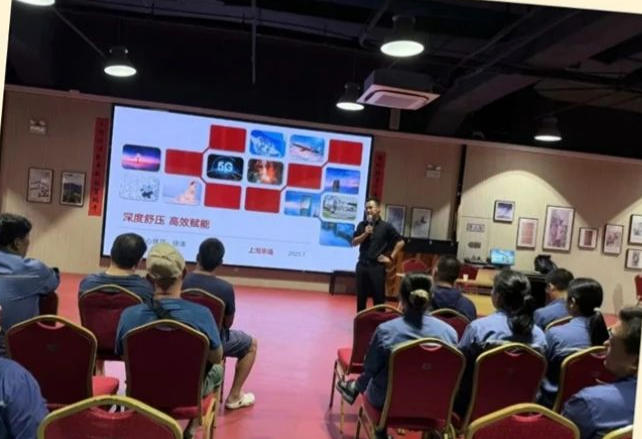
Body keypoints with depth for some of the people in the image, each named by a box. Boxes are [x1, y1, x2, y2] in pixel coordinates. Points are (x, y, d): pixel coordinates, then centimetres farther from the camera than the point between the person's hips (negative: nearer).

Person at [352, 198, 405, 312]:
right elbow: (354, 242, 2)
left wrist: (391, 258, -3)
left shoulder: (386, 226, -3)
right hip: (362, 265, 3)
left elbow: (400, 242, 0)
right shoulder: (362, 225, 8)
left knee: (379, 298, 1)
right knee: (360, 297, 9)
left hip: (377, 266, -3)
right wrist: (365, 234, -12)